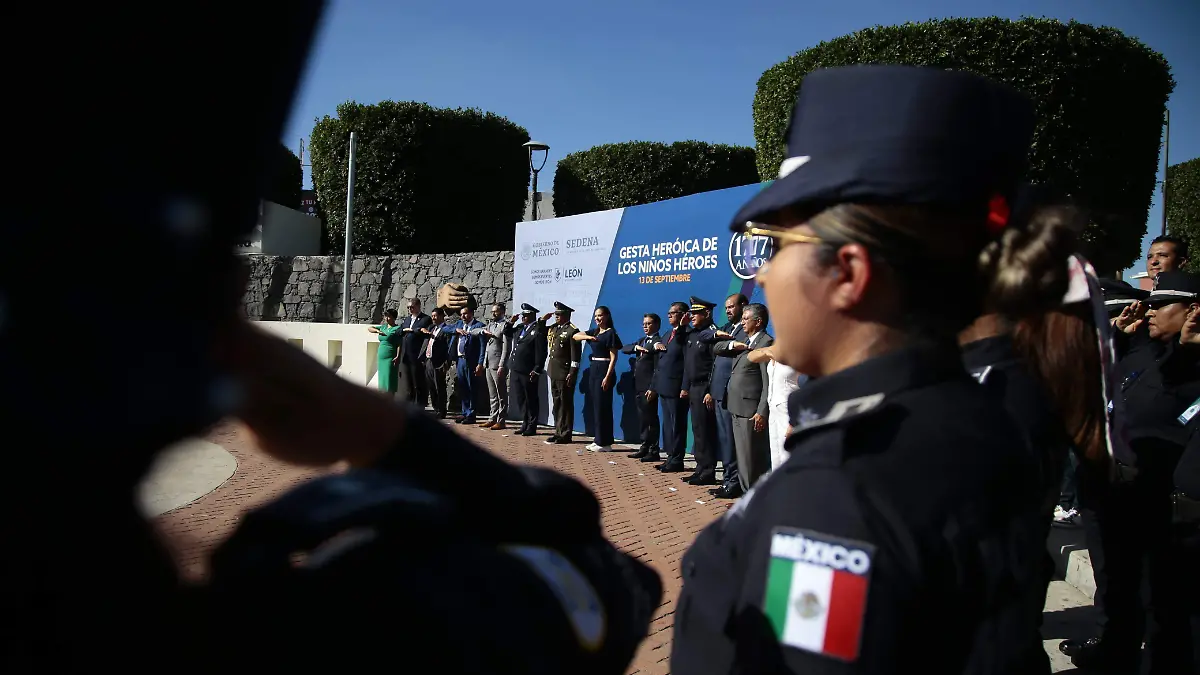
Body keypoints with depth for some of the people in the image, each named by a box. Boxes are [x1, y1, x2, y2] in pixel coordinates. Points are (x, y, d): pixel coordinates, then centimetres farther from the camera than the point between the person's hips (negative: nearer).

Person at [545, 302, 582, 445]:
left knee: (565, 404, -2)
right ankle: (558, 432, 20)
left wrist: (572, 373, -18)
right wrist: (542, 320, 10)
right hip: (554, 372, 8)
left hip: (565, 373, -8)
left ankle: (565, 435, 3)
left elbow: (575, 355, -14)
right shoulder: (553, 329, 13)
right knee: (557, 403, 13)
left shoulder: (572, 331, -10)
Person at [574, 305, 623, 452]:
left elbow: (613, 357, -13)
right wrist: (588, 337, -13)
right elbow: (575, 336, 7)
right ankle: (599, 439, 17)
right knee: (595, 406, 10)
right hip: (593, 370, 8)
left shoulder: (611, 333, -9)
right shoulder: (594, 332, 14)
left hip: (604, 371, -8)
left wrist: (607, 377, -19)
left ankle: (605, 443, 0)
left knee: (602, 407, -5)